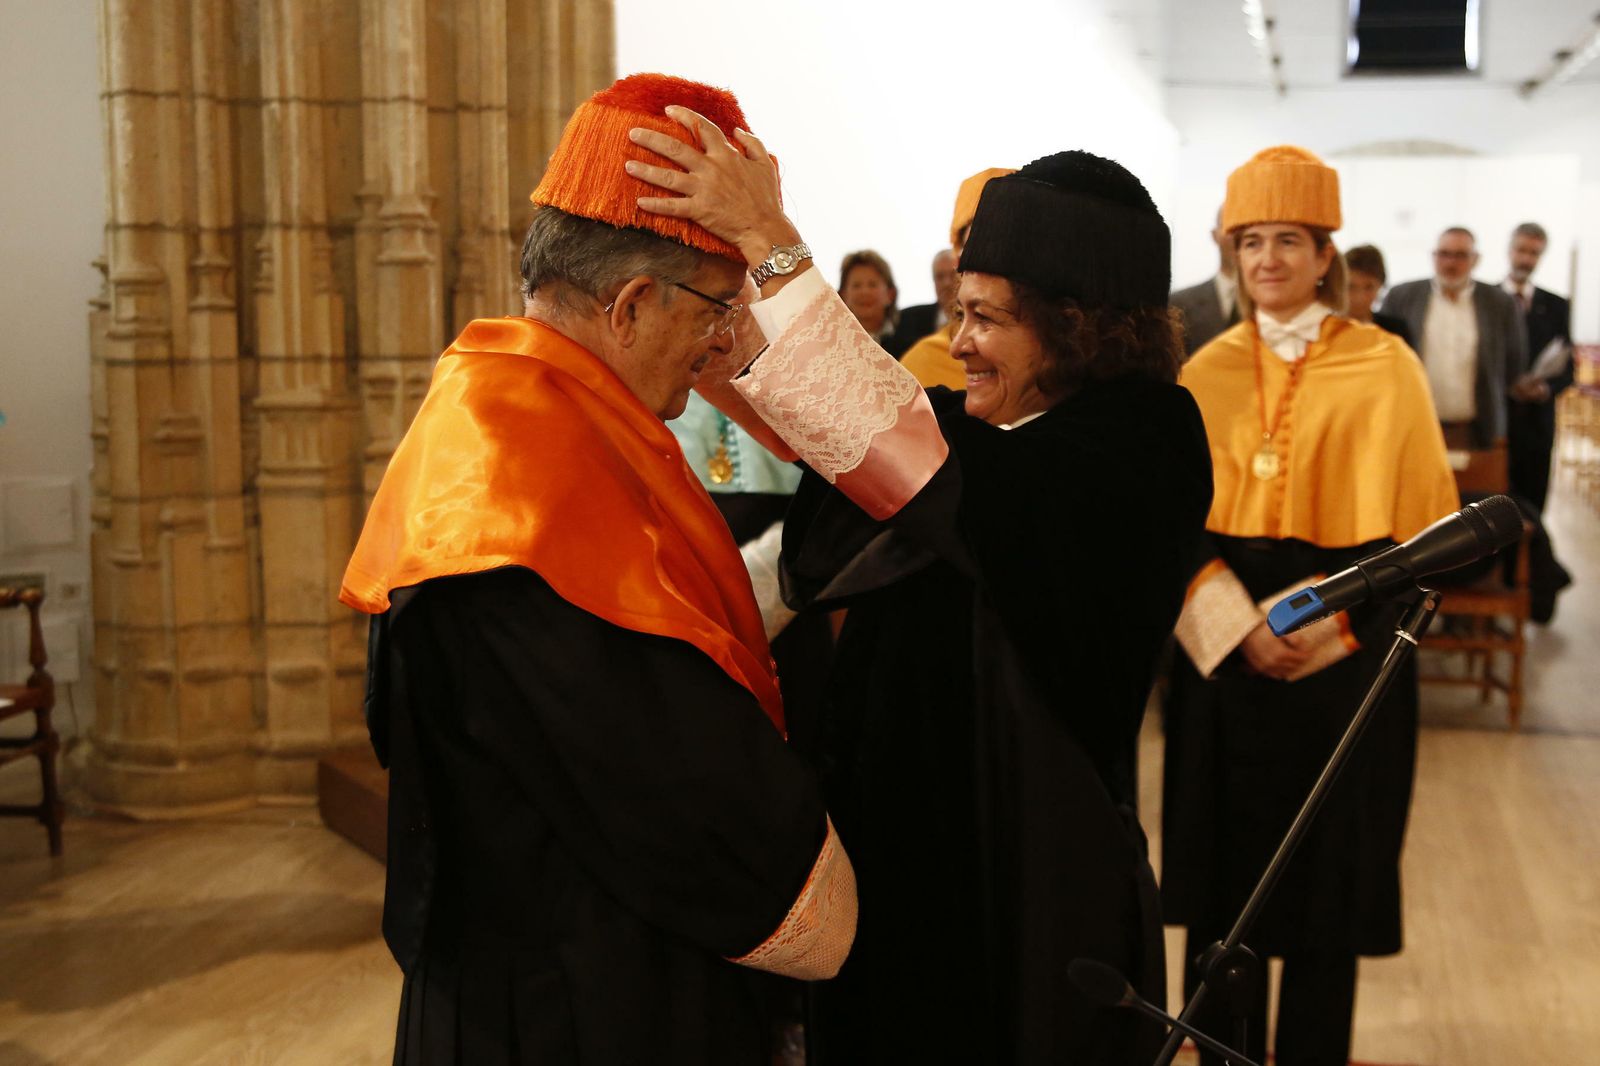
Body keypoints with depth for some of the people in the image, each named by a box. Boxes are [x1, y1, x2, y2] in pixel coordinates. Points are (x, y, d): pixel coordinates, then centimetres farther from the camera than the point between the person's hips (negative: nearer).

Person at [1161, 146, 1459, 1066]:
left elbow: (1411, 524, -4)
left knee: (1325, 869, 5)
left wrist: (1327, 624, -16)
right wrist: (1237, 624, -13)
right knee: (1225, 863, 7)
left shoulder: (1384, 367, -2)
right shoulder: (1209, 372, 6)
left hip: (1340, 654, -2)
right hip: (1223, 649, 2)